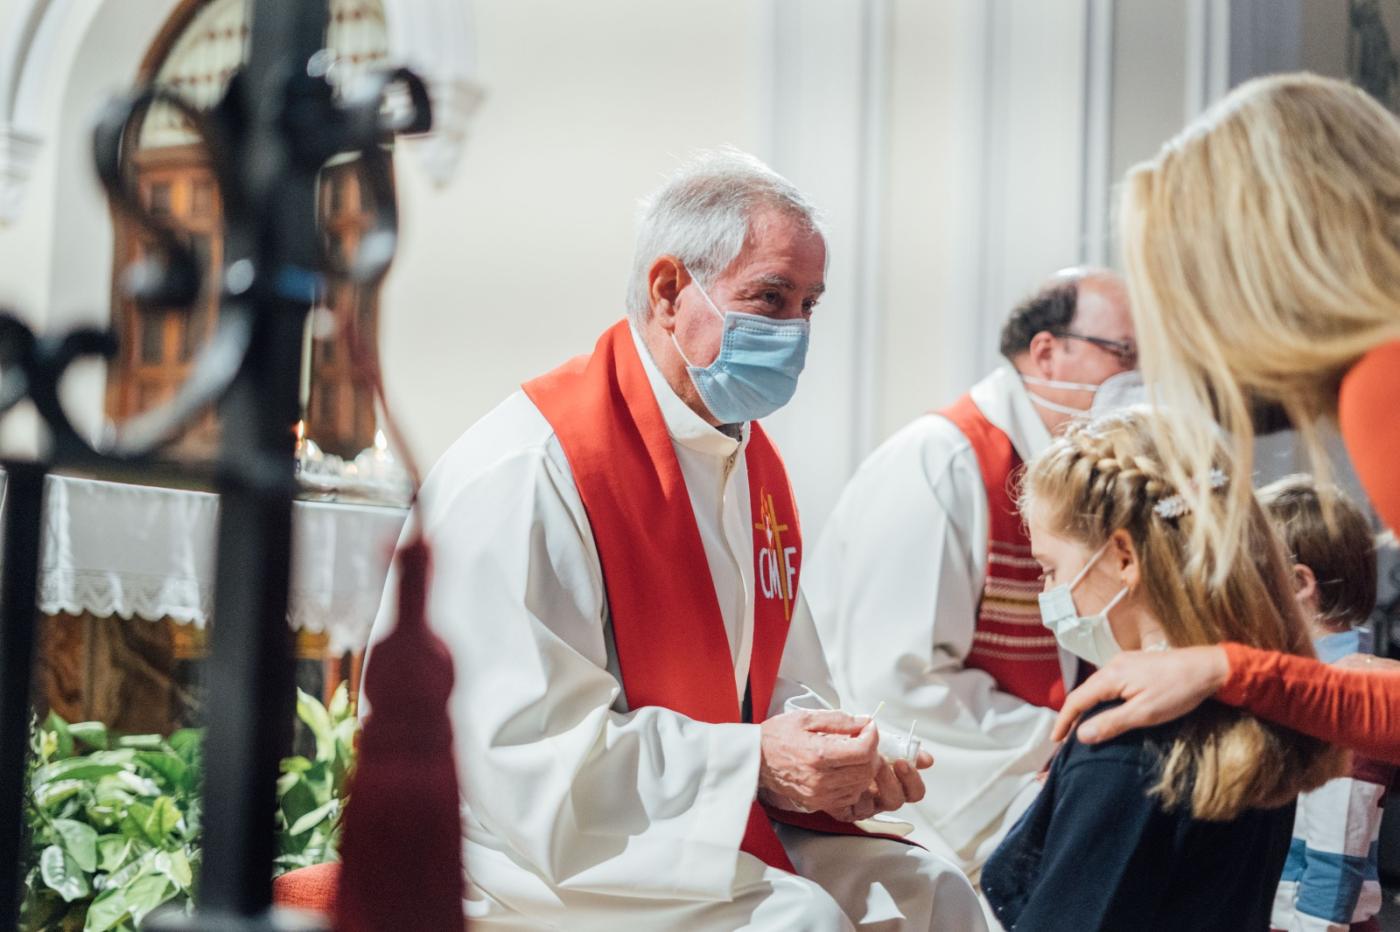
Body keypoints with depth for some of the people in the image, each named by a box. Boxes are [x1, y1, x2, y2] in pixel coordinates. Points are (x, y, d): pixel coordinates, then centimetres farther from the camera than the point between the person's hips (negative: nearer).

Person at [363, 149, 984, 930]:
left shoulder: (755, 466, 12)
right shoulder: (525, 474, -18)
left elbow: (787, 688, 17)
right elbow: (524, 753, -23)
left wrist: (838, 760, -7)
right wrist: (752, 763, -24)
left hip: (711, 835, 8)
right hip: (544, 862, -8)